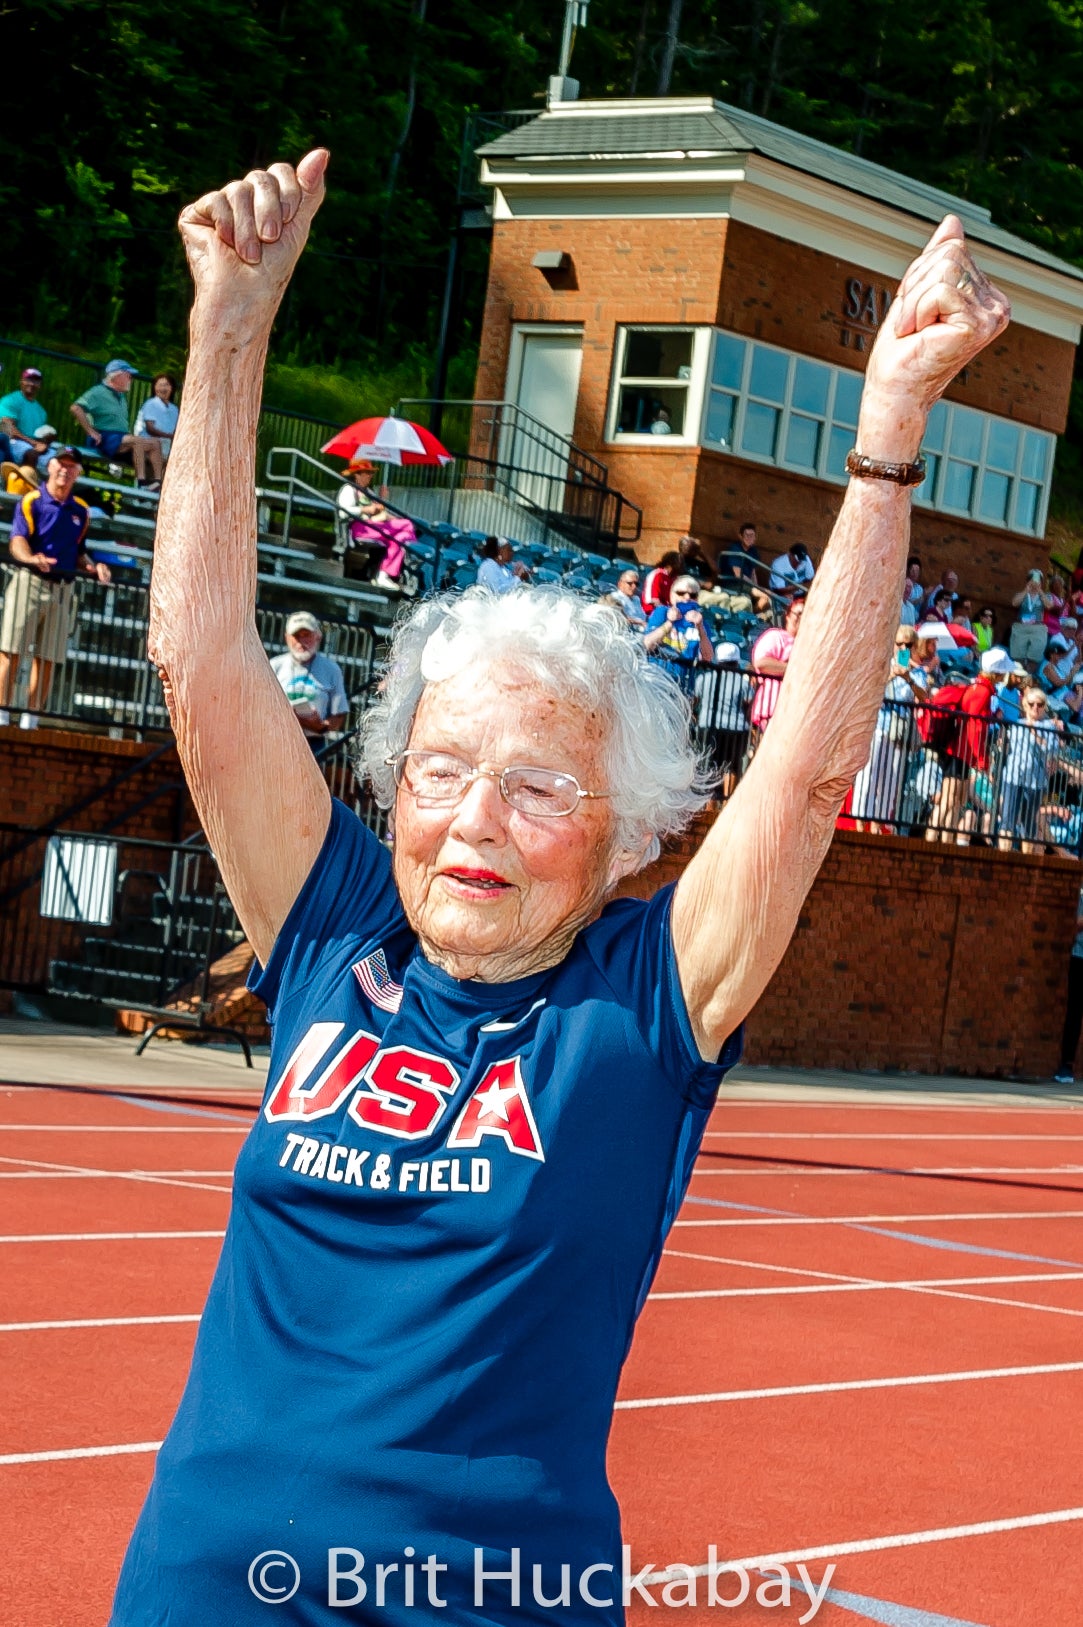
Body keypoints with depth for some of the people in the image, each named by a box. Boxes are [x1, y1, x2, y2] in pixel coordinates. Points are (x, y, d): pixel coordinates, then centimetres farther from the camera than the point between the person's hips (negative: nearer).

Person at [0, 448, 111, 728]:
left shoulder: (81, 510, 15)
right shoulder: (31, 501, 1)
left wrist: (93, 567, 2)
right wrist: (31, 558, -33)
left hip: (63, 588, 4)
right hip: (29, 581, -4)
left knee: (47, 659, 2)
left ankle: (30, 720, 7)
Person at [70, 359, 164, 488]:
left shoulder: (121, 397, 24)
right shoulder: (98, 392, -3)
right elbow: (76, 408, -16)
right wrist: (91, 432, -18)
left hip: (121, 440, 9)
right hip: (105, 438, -9)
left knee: (155, 443, -7)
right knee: (137, 441, -30)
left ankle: (157, 481, -18)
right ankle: (141, 482, -37)